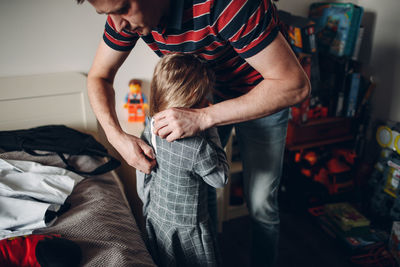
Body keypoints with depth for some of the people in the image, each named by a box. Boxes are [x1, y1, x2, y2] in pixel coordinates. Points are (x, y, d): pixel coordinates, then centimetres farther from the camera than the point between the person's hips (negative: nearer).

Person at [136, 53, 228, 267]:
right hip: (187, 229, -6)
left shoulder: (150, 130, -10)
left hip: (155, 219, 7)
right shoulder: (198, 147, -33)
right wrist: (212, 133, -15)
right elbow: (220, 178, -15)